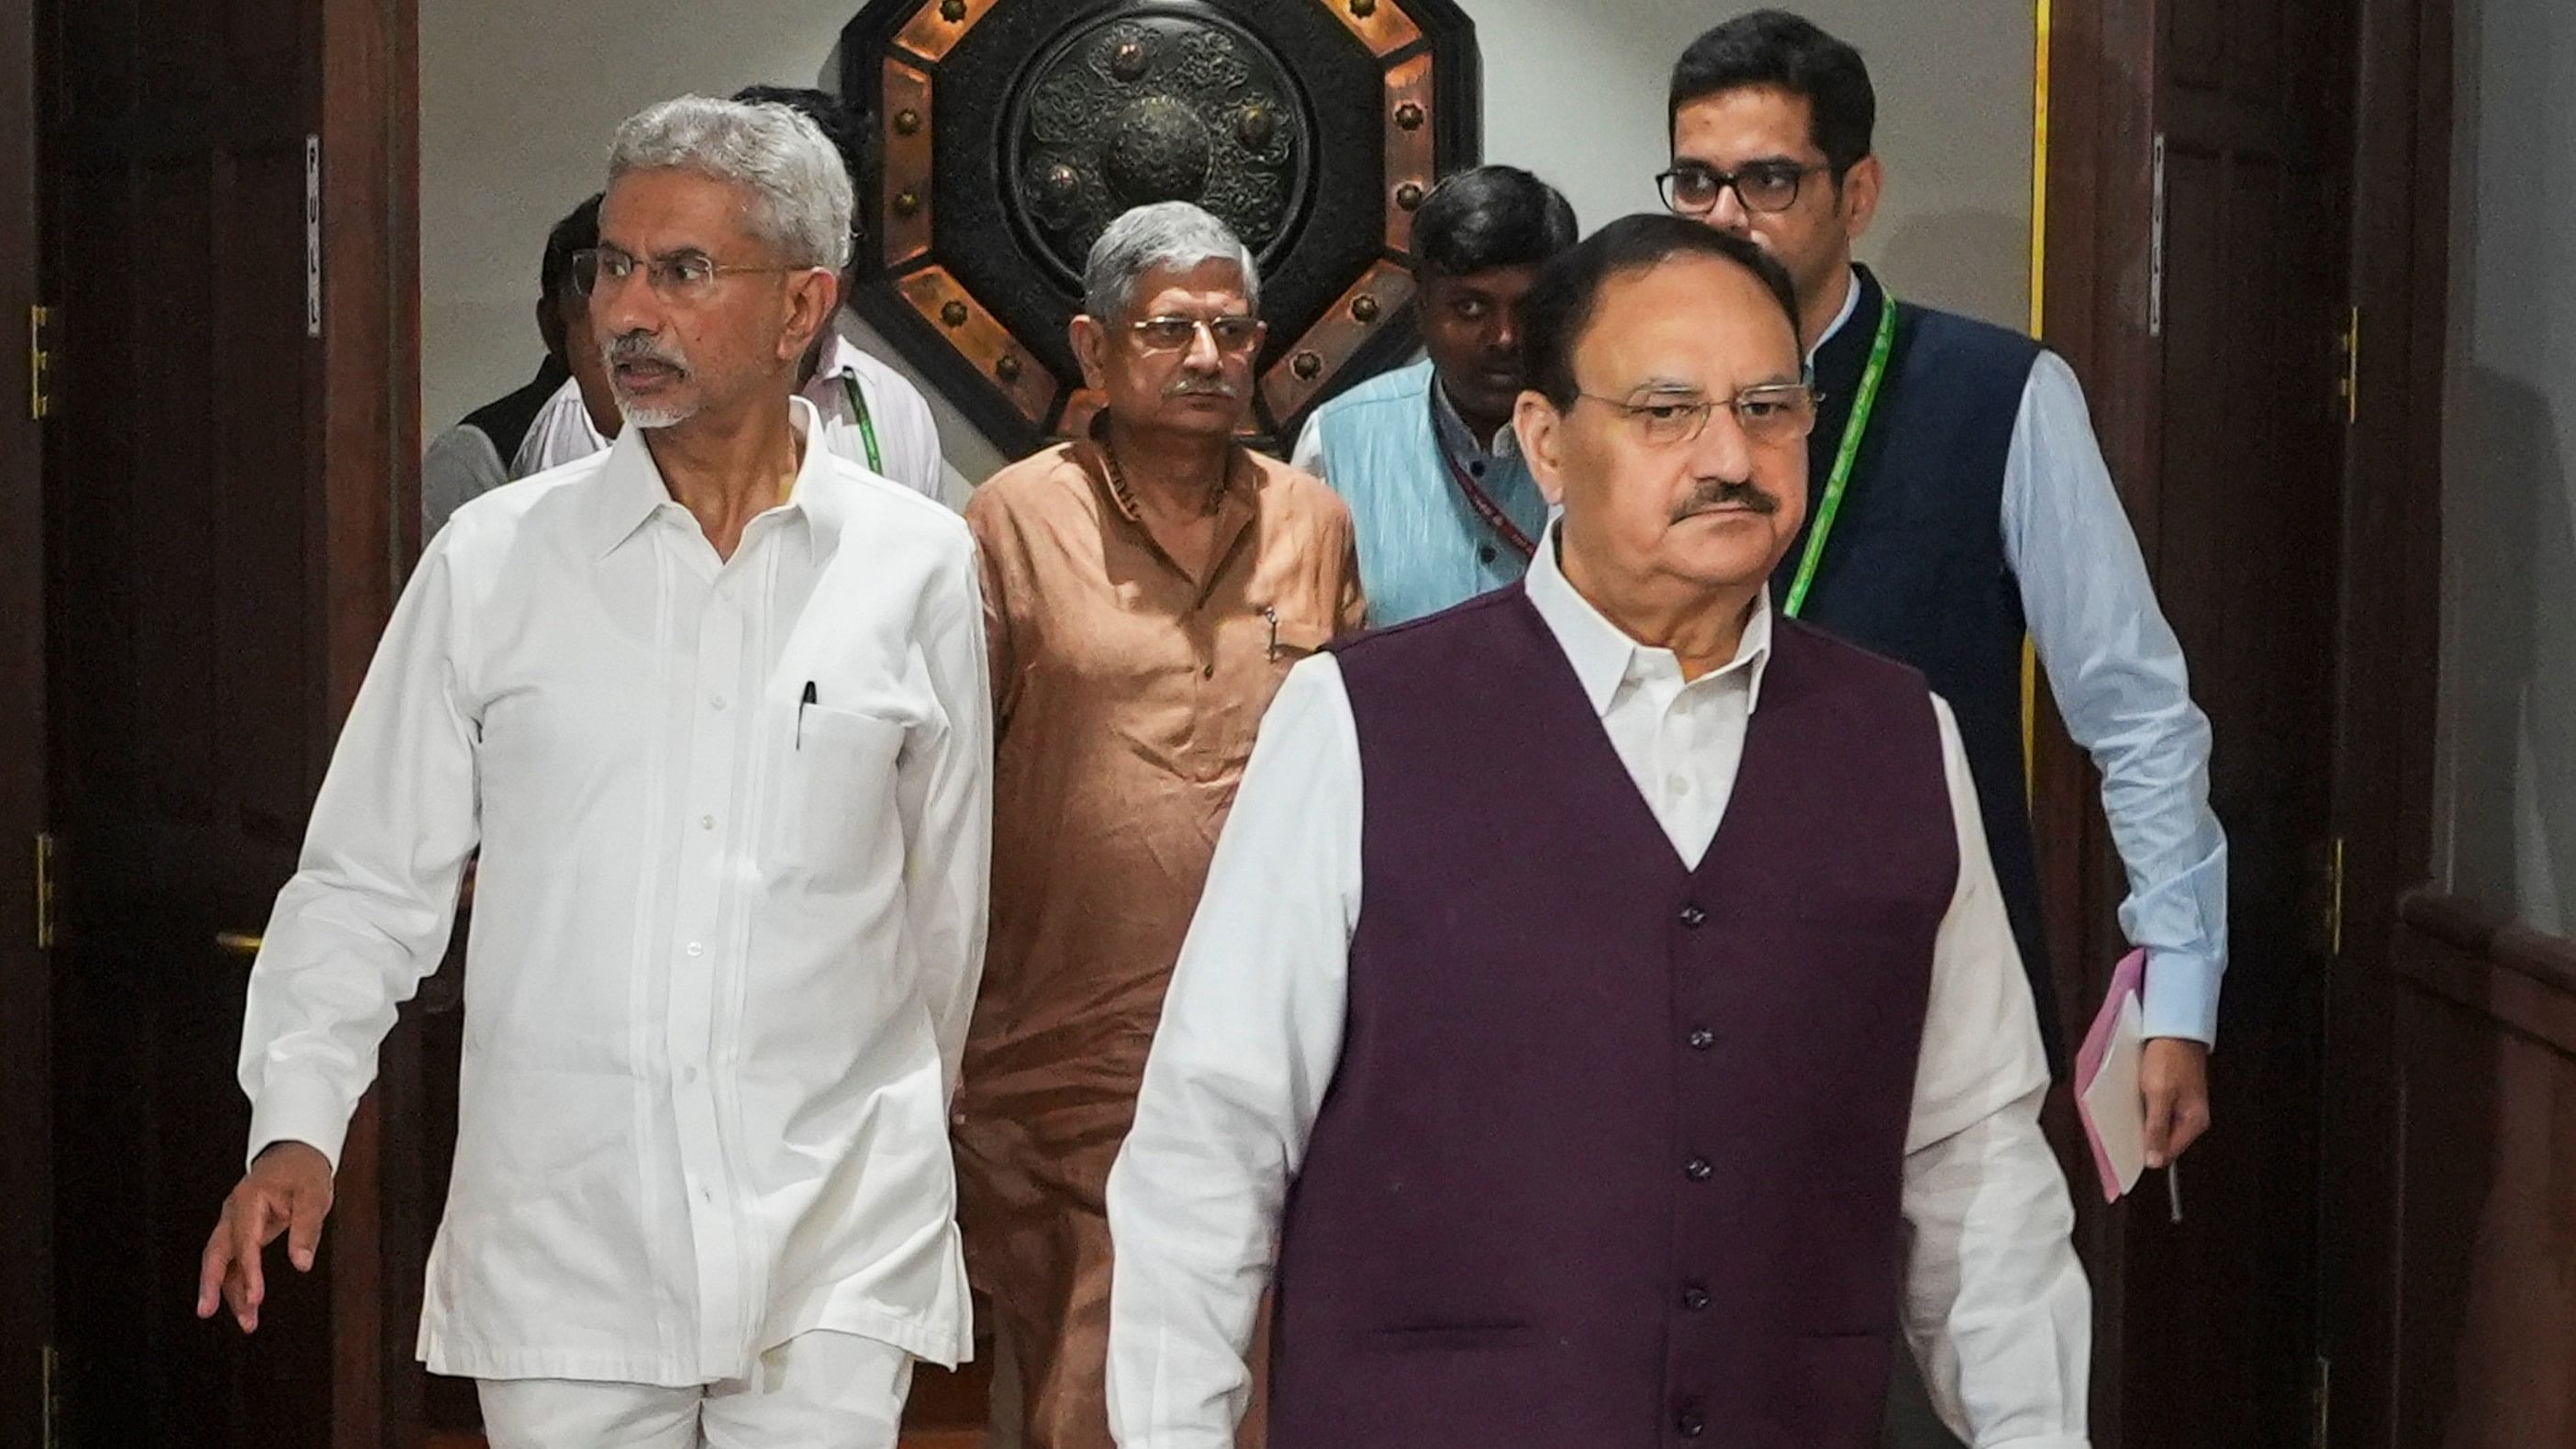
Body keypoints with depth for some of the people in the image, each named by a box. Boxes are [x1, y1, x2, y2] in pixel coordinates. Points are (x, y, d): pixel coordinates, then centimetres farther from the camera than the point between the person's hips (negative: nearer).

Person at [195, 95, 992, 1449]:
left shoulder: (916, 567, 0)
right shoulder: (492, 561, 1)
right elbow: (369, 879, 4)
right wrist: (297, 1123, -8)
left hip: (835, 1243, 0)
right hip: (561, 1243, 0)